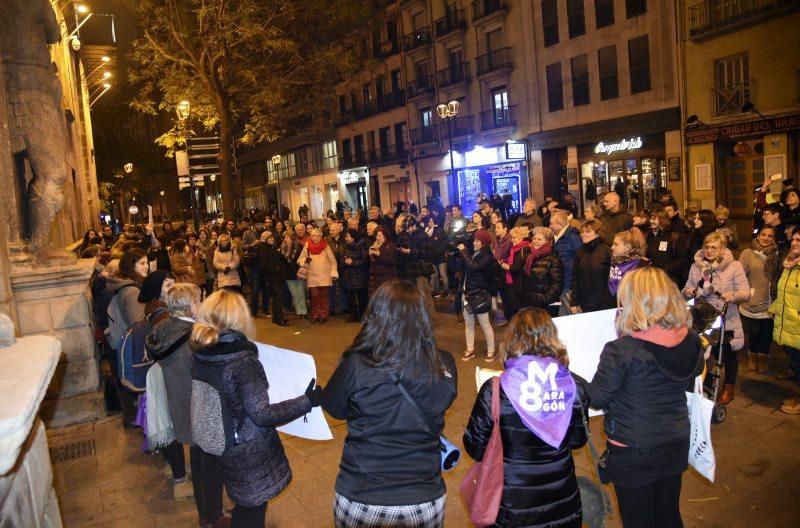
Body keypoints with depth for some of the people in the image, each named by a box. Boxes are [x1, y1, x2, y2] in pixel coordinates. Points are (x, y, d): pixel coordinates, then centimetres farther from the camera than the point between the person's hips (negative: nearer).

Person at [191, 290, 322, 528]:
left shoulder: (200, 355, -6)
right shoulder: (242, 362, -29)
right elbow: (262, 415, -25)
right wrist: (307, 401, -20)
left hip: (221, 443, 7)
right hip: (249, 452, -7)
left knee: (245, 504, 27)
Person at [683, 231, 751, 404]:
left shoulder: (734, 266, -8)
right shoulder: (696, 266, 3)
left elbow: (745, 292, -11)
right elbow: (688, 288, 10)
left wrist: (734, 296, -32)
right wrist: (687, 292, -14)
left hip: (726, 321, -3)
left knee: (727, 355, 13)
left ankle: (728, 389, 31)